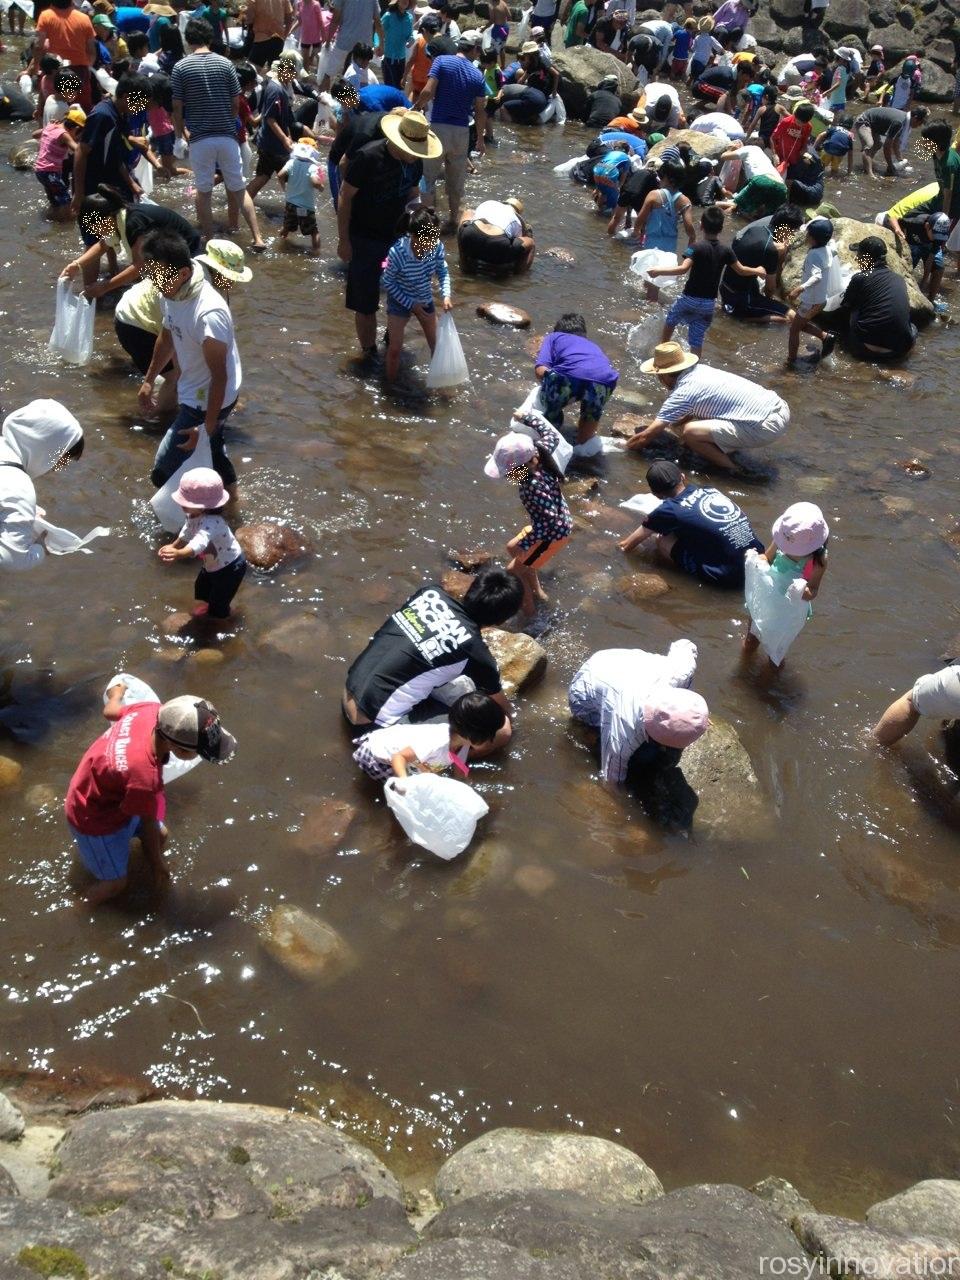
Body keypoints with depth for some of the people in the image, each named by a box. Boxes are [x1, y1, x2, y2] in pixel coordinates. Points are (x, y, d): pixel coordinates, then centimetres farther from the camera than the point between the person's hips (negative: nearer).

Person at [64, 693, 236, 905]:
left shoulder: (153, 710, -28)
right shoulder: (144, 777, -45)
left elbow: (112, 712, -3)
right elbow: (148, 822, -24)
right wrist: (158, 864, -4)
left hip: (111, 795, 8)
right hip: (94, 817, -8)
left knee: (160, 835, 21)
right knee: (116, 883, 9)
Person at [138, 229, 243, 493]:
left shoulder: (209, 314, -35)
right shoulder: (171, 292, -8)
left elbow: (219, 376, -27)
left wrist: (207, 426, -21)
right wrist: (149, 380, 20)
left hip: (209, 400, -9)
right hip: (193, 390, 9)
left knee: (163, 473, -3)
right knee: (211, 449, 30)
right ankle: (229, 494, 54)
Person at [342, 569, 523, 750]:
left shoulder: (431, 592, 2)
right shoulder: (475, 651, -13)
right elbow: (503, 710, 7)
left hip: (350, 696, 8)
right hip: (377, 723, -8)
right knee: (501, 730, -11)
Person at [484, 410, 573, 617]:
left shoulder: (534, 486, -39)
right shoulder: (537, 455, -16)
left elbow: (548, 520, -34)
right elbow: (553, 436, 5)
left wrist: (524, 544, -27)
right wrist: (528, 416, 10)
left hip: (554, 533, -9)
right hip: (555, 524, 9)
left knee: (514, 570, 5)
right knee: (513, 549, 28)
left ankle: (528, 609, 25)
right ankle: (538, 592, 42)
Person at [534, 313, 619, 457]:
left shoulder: (554, 337, 32)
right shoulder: (592, 345, 44)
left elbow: (541, 370, 13)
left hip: (569, 375, -3)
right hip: (604, 379, 3)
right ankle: (584, 442, 47)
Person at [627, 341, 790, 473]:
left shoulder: (682, 393, -10)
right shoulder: (700, 370, 11)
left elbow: (647, 436, -5)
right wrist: (666, 425, 31)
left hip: (767, 426, -9)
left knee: (690, 433, -15)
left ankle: (733, 470, 1)